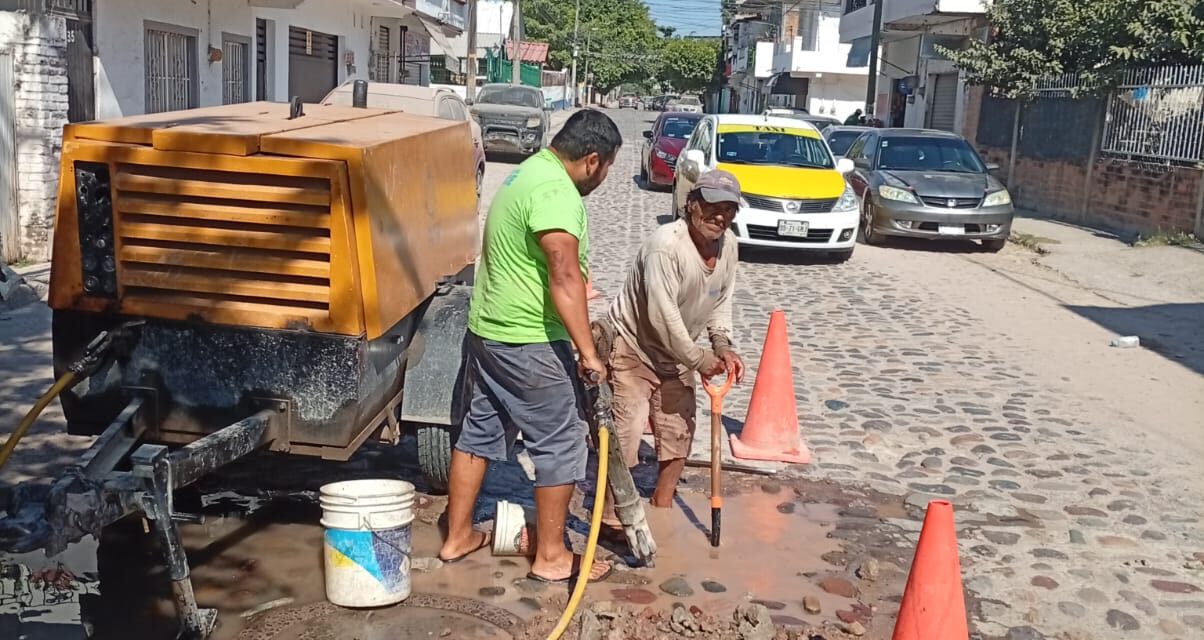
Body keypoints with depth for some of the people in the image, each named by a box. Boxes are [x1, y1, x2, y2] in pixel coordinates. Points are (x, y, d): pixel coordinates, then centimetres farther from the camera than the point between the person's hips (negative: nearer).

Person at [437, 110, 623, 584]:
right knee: (561, 442, 1)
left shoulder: (529, 171, 13)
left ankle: (458, 537, 28)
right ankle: (551, 556, 11)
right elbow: (564, 277, -28)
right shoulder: (557, 192, -20)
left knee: (480, 430, 17)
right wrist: (587, 352, -26)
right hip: (529, 341, -10)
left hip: (487, 330, 10)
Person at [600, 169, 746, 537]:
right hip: (633, 349, -8)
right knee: (624, 437, -9)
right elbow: (662, 316, -29)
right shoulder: (666, 246, -28)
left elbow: (721, 301, 8)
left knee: (679, 434, 13)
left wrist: (723, 346, -6)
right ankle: (610, 519, 4)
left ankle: (662, 510, 29)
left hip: (676, 355, 8)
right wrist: (698, 359, -21)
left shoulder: (727, 244, -4)